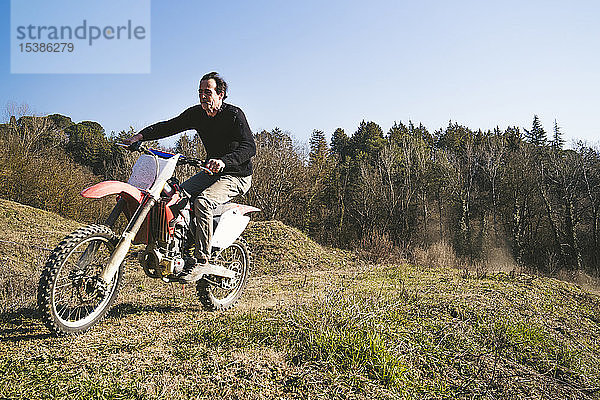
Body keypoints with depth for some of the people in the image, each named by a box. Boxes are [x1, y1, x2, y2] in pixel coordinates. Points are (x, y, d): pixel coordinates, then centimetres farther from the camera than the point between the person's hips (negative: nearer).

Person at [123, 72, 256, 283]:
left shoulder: (234, 114, -16)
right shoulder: (196, 113, 4)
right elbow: (169, 126, 5)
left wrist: (223, 161, -44)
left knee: (203, 201, -32)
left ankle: (200, 260, -25)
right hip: (211, 172, 7)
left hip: (236, 175, -7)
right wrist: (141, 135, -12)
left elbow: (249, 147, -28)